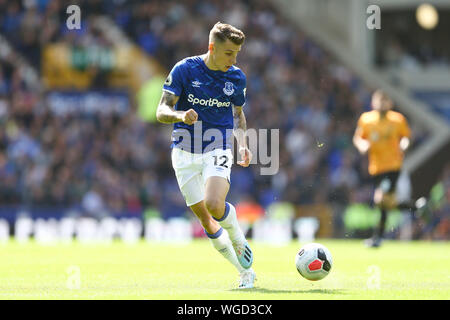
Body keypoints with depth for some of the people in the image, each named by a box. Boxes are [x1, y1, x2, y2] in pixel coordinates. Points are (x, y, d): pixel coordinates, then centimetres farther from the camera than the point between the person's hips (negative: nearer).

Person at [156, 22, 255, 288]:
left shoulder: (237, 78, 1)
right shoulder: (184, 70, -7)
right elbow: (162, 111, -7)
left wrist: (243, 143, 1)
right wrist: (180, 116, -29)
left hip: (218, 149, 0)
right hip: (185, 152, 0)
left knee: (214, 204, -26)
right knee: (206, 220, 0)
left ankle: (238, 238, 5)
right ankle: (246, 271, 14)